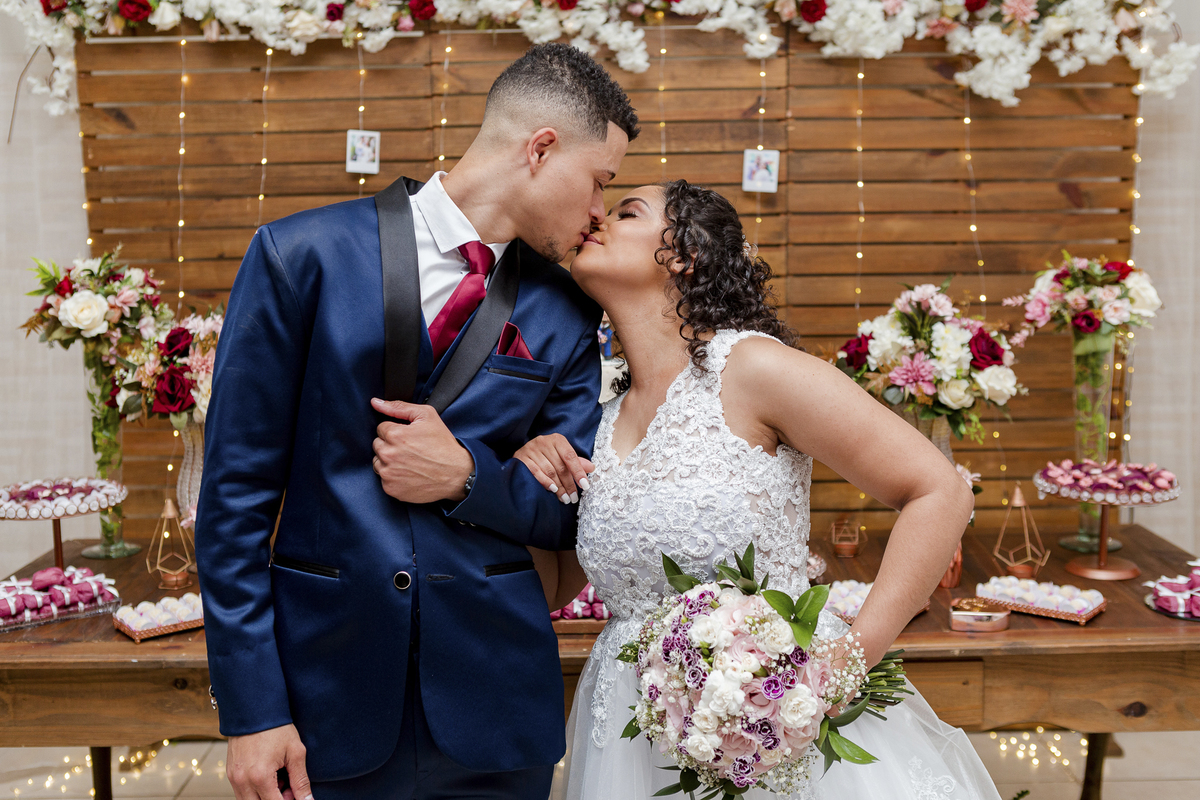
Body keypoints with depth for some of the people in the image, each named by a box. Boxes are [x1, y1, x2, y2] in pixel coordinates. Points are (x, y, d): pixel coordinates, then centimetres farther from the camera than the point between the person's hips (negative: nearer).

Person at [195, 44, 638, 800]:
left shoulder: (566, 313, 1)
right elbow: (236, 491, -7)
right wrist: (252, 710, -8)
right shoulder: (304, 254, -8)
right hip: (328, 700, -2)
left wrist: (467, 476, -14)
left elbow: (573, 511, 6)